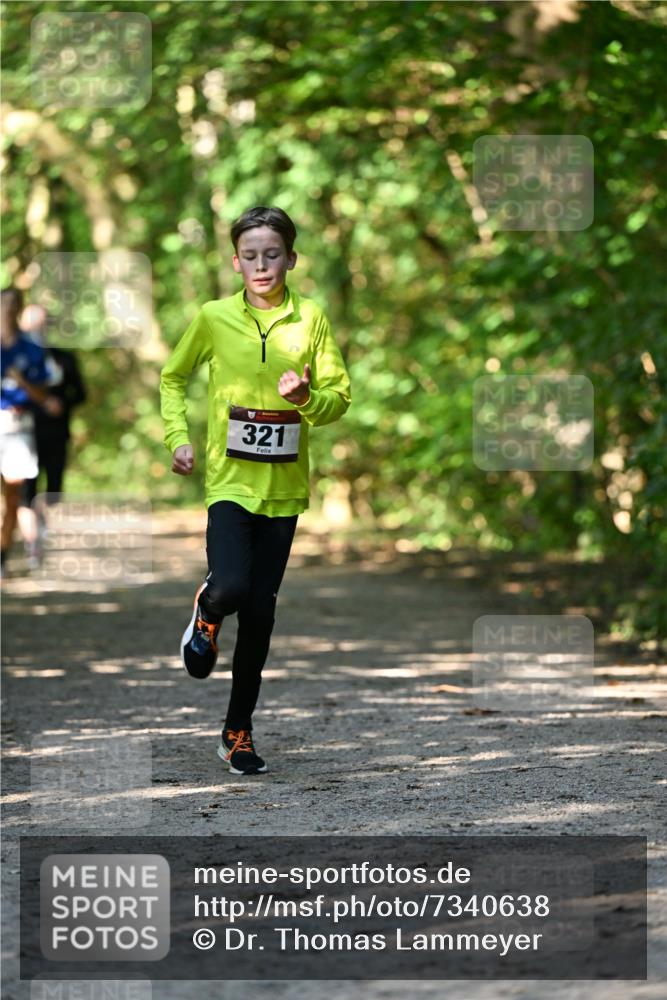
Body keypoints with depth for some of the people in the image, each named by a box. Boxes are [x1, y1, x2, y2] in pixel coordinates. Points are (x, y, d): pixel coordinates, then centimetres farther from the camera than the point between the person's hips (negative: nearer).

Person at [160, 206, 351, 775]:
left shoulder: (310, 318, 1)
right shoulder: (215, 318, -1)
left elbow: (341, 396, 4)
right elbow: (173, 378, 14)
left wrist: (307, 398, -17)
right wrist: (178, 437, 1)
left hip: (283, 487, 2)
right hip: (230, 479, -2)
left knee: (260, 612, 6)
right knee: (231, 588, -24)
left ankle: (239, 732, 19)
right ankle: (207, 612, 14)